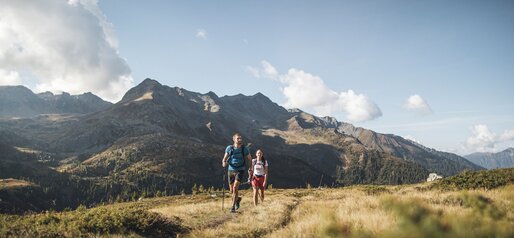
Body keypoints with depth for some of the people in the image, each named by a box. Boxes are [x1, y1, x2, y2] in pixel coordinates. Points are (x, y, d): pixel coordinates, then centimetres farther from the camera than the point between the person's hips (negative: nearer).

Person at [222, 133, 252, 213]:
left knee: (235, 187, -20)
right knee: (231, 190, 9)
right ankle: (237, 199, 42)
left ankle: (233, 206, -10)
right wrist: (224, 163, -20)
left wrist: (251, 169, 0)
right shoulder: (229, 148, -5)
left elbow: (250, 159, 6)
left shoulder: (245, 149, -5)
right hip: (231, 170, 2)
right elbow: (224, 158, 3)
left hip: (240, 170, -2)